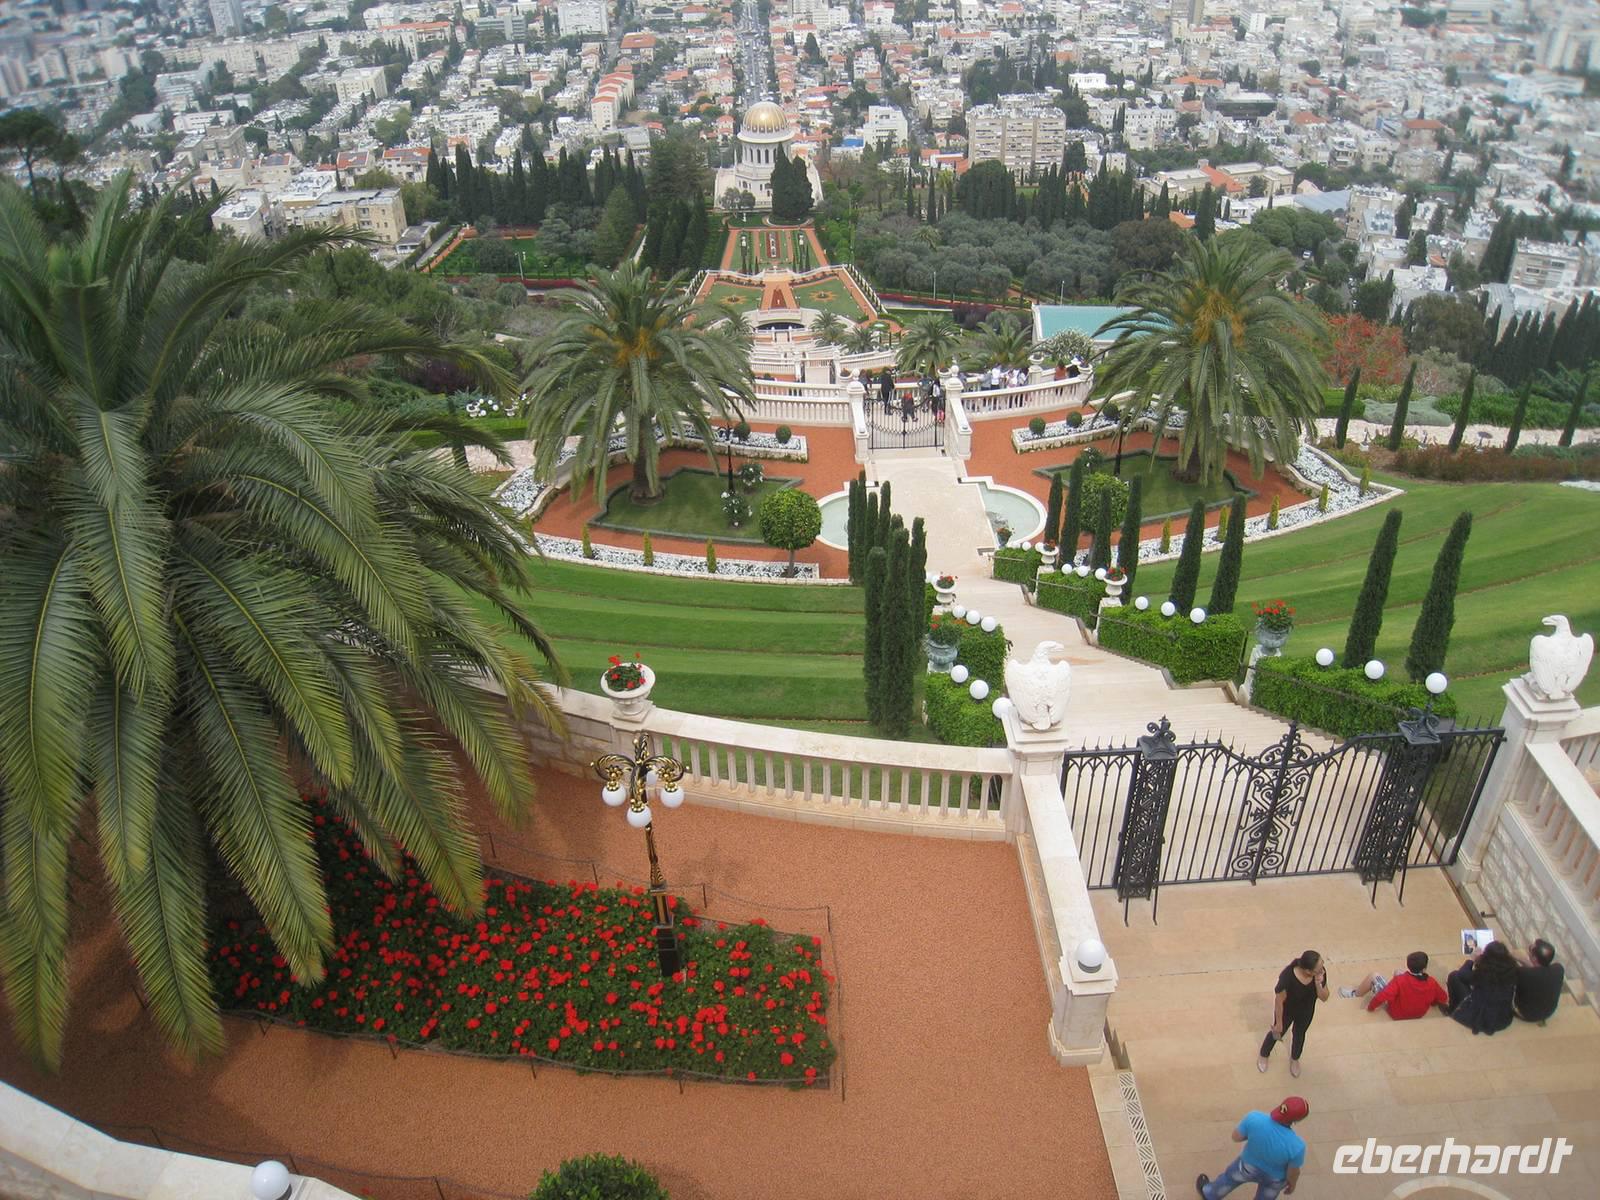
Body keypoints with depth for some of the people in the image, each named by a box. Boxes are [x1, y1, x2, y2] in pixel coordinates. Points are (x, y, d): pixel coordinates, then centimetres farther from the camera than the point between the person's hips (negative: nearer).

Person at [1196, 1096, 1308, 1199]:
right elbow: (1293, 1173, -19)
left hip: (1248, 1166, 1)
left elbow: (1236, 1137, -17)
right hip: (1274, 1178, -1)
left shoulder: (1254, 1119, -36)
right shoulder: (1296, 1145, -38)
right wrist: (1292, 1184, 3)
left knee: (1230, 1178, 32)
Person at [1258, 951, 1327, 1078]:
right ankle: (1263, 1055, 53)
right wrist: (1279, 1023, -14)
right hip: (1286, 1011, -3)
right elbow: (1279, 1001, -26)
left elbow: (1324, 998, -17)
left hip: (1306, 1012, 3)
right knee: (1277, 1033, 23)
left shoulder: (1321, 972, -30)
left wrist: (1319, 984, -38)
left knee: (1299, 1034, 29)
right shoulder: (1287, 977, -42)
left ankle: (1294, 1059, 59)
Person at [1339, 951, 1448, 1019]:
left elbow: (1382, 997, -33)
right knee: (1398, 973, 15)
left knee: (1374, 976, 4)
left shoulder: (1400, 980, -32)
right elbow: (1444, 1000, -6)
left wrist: (1371, 1007, -14)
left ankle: (1355, 993, 27)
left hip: (1396, 1013, -4)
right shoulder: (1432, 983, -23)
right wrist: (1426, 1001, 13)